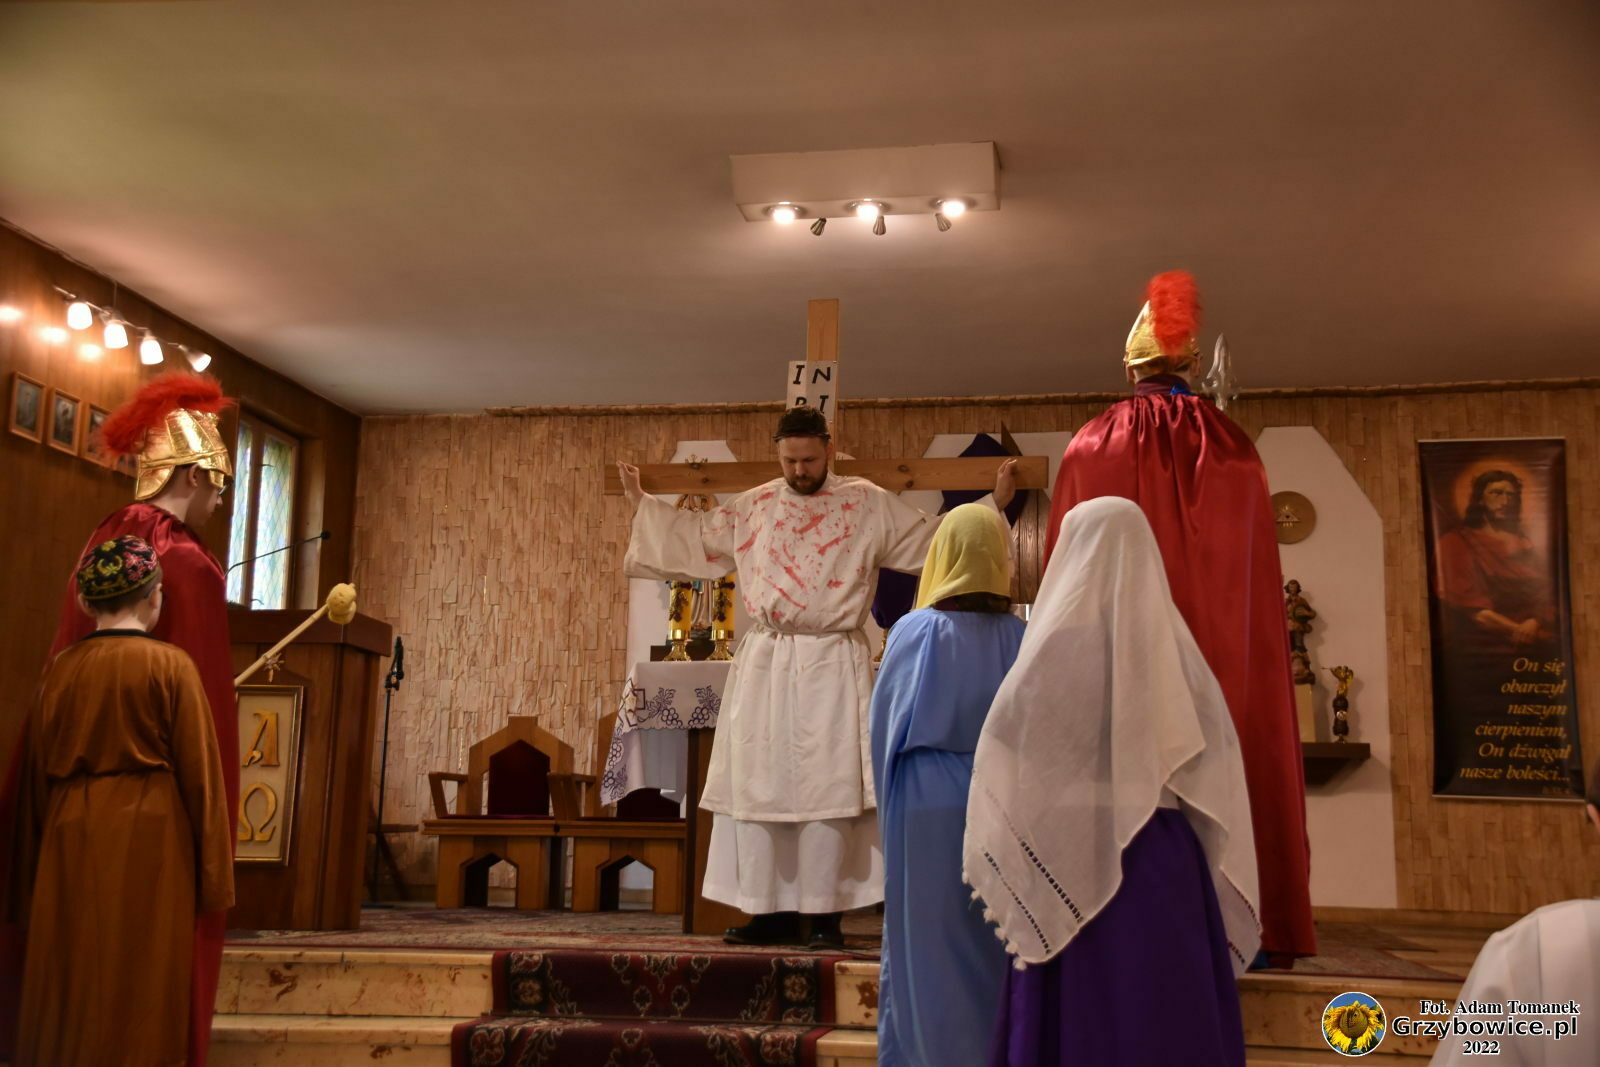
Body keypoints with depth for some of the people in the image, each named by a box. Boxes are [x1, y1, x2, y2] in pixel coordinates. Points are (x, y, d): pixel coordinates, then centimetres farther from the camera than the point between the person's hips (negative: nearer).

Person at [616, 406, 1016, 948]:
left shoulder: (869, 505, 4)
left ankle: (824, 913, 3)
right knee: (760, 784, 3)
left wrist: (994, 503, 6)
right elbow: (693, 534, 25)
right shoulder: (752, 508, 12)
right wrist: (641, 501, 28)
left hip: (833, 664, -3)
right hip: (765, 662, 3)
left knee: (827, 787, -5)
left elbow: (935, 539, 9)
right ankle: (772, 911, 11)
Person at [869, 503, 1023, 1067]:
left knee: (929, 947, 8)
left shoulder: (915, 632, -9)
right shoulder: (1021, 638, -5)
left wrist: (892, 802, 13)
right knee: (994, 946, 14)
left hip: (927, 808, -2)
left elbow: (886, 727, -1)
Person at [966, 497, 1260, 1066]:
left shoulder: (1063, 642, -9)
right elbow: (1218, 770, 7)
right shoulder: (1176, 645, 4)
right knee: (1171, 1015, 12)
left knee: (1082, 1020, 4)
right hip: (1173, 860, 5)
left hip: (1078, 863, -4)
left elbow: (1007, 763, -8)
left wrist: (996, 868, 4)